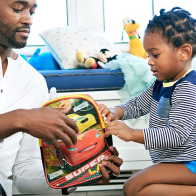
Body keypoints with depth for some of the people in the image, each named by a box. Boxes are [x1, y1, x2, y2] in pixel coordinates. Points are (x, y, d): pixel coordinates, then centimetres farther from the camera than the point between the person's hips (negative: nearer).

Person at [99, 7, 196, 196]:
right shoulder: (161, 83, 7)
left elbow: (176, 135, -29)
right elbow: (138, 105, 19)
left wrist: (132, 134, -31)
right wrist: (116, 112, -3)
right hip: (171, 159, 10)